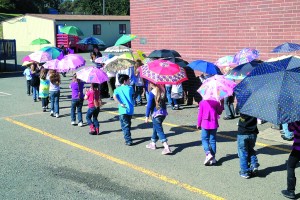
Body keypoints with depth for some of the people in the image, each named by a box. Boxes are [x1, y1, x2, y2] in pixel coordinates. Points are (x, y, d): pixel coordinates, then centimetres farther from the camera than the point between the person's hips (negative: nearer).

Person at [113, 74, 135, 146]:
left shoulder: (118, 89, -1)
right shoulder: (130, 88, 4)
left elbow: (114, 96, -17)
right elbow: (133, 96, 12)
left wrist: (120, 104, -13)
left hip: (123, 110, -2)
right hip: (130, 109, 3)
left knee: (125, 126, 0)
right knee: (128, 125, 20)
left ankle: (128, 140, -7)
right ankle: (128, 138, 31)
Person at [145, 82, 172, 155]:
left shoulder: (152, 93, -17)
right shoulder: (162, 90, 1)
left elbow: (149, 105, -14)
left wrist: (147, 116, -9)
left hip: (156, 113, -7)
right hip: (163, 113, 7)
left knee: (159, 130, -5)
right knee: (156, 128, 23)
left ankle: (167, 148, -15)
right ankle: (153, 144, 37)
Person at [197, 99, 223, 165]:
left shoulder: (202, 102, -6)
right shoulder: (216, 102, -3)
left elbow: (200, 114, -2)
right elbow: (219, 112, 9)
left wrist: (198, 124, 8)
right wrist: (222, 104, 19)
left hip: (205, 124, -2)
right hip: (214, 124, 2)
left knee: (204, 139, 6)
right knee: (213, 140, 8)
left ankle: (208, 153, -17)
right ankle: (213, 158, 9)